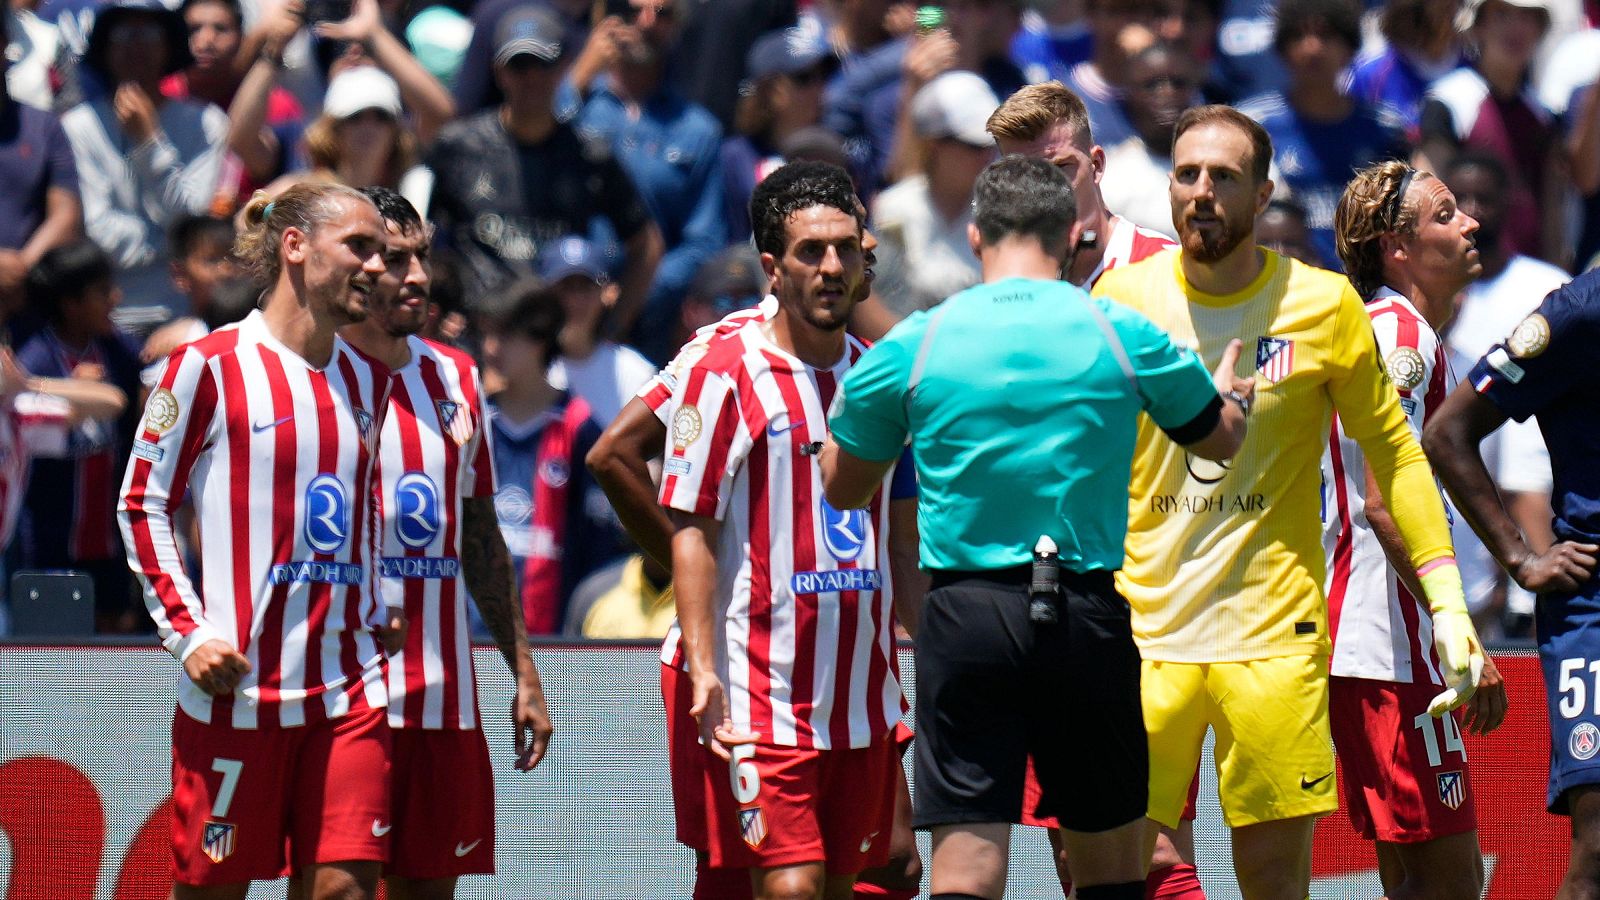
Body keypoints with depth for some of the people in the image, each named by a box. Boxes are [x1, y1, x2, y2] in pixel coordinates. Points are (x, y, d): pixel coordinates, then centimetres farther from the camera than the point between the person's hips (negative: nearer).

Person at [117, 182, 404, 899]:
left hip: (350, 690, 5)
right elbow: (141, 505, -1)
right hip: (236, 688, -5)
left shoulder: (366, 381, 14)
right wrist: (187, 633, -9)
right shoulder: (208, 366, -4)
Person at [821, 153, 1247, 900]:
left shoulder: (911, 347, 0)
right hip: (1087, 617, 1)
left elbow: (843, 487, 14)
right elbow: (1221, 438, 19)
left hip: (965, 618, -1)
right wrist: (1230, 392, 43)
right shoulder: (1122, 335, 1)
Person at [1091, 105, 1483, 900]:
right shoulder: (1123, 299, 2)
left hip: (1274, 633, -1)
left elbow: (1392, 448, 7)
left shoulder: (1322, 305, 0)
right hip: (1142, 627, 1)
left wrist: (1447, 603, 1)